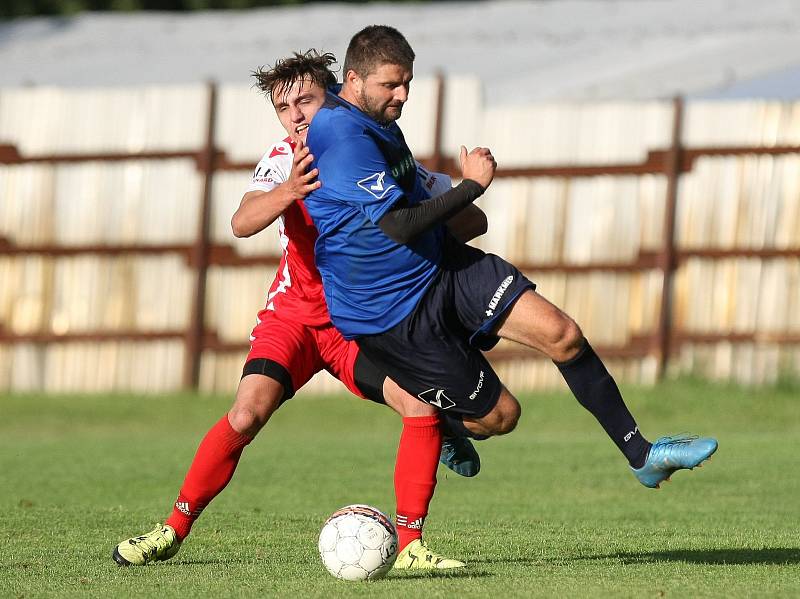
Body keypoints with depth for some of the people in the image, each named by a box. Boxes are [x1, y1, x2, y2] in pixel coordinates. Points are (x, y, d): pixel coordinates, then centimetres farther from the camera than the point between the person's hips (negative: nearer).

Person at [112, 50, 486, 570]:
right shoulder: (285, 159, -10)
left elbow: (472, 220, -14)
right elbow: (243, 223, -30)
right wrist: (288, 192, -50)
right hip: (295, 313, 0)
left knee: (423, 406, -23)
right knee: (247, 414, -19)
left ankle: (410, 545, -13)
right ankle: (174, 530, -4)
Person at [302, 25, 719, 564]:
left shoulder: (376, 120, 8)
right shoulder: (339, 132, -25)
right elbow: (398, 225, -28)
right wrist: (473, 185, -19)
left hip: (443, 265, 8)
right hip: (391, 313, -8)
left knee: (562, 334, -12)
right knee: (499, 416, -1)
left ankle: (641, 454, 0)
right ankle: (443, 427, 37)